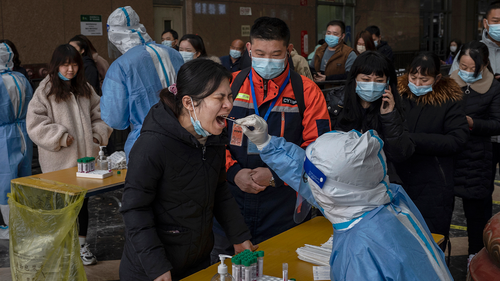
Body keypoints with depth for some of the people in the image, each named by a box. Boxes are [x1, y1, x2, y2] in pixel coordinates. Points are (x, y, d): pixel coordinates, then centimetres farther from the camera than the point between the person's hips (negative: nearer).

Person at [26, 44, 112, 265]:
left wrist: (98, 133, 1)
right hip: (60, 162, -5)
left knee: (83, 200, 13)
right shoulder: (45, 91, -6)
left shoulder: (85, 89, 10)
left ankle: (81, 243, 27)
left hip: (85, 157, 5)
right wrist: (60, 136, -15)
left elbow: (99, 113, 17)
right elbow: (34, 124, -10)